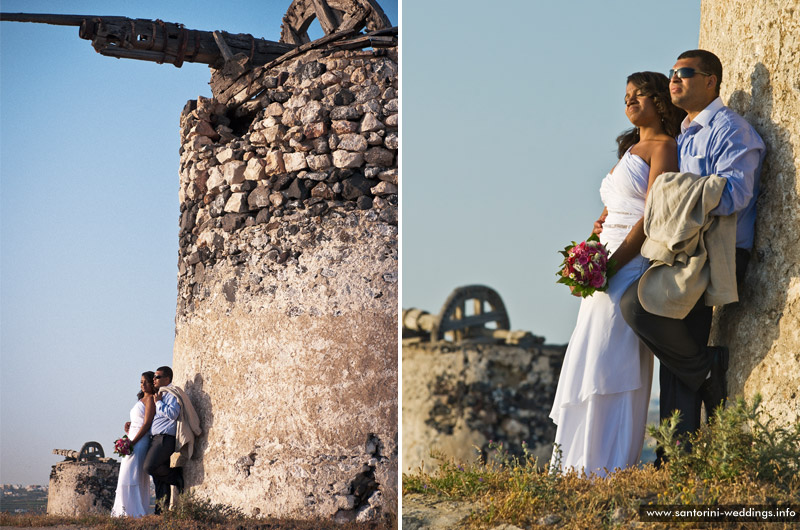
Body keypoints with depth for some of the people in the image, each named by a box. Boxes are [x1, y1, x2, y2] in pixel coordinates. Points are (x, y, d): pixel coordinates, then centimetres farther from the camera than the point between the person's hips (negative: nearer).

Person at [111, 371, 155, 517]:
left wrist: (132, 442, -21)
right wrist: (129, 424, 6)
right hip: (133, 441, 10)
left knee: (130, 476, -13)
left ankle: (133, 511, -15)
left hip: (140, 441, -10)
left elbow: (147, 424, -16)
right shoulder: (142, 399, 21)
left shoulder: (150, 399, -8)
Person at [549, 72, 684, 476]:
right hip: (607, 266, 9)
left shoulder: (664, 146, -4)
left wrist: (614, 260, -21)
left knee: (609, 364, -13)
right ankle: (578, 466, 9)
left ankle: (608, 467, -12)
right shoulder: (630, 149, 24)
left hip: (634, 262, -9)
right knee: (588, 363, 6)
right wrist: (602, 226, 3)